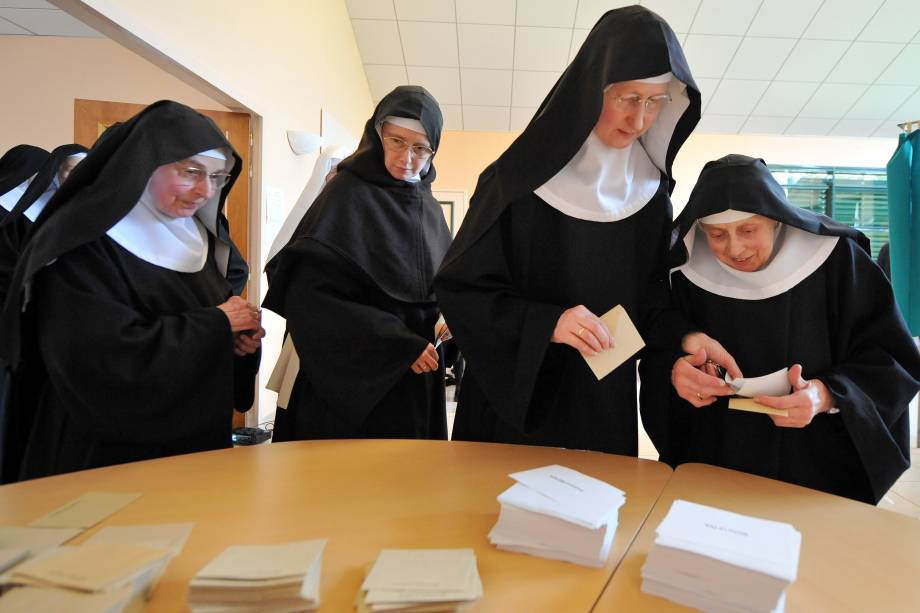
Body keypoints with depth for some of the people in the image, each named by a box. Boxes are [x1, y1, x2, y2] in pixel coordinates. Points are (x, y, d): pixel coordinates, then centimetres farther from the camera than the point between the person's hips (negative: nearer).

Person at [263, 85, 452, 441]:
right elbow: (311, 293, -19)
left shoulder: (428, 206, 9)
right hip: (356, 377, -6)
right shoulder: (348, 192, -11)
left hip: (417, 380, 6)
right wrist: (397, 344, -21)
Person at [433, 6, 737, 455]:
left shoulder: (651, 193, 1)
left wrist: (684, 338, -14)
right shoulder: (519, 178, -13)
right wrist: (546, 323, -26)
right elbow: (460, 286, -13)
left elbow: (651, 300, 6)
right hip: (514, 398, -4)